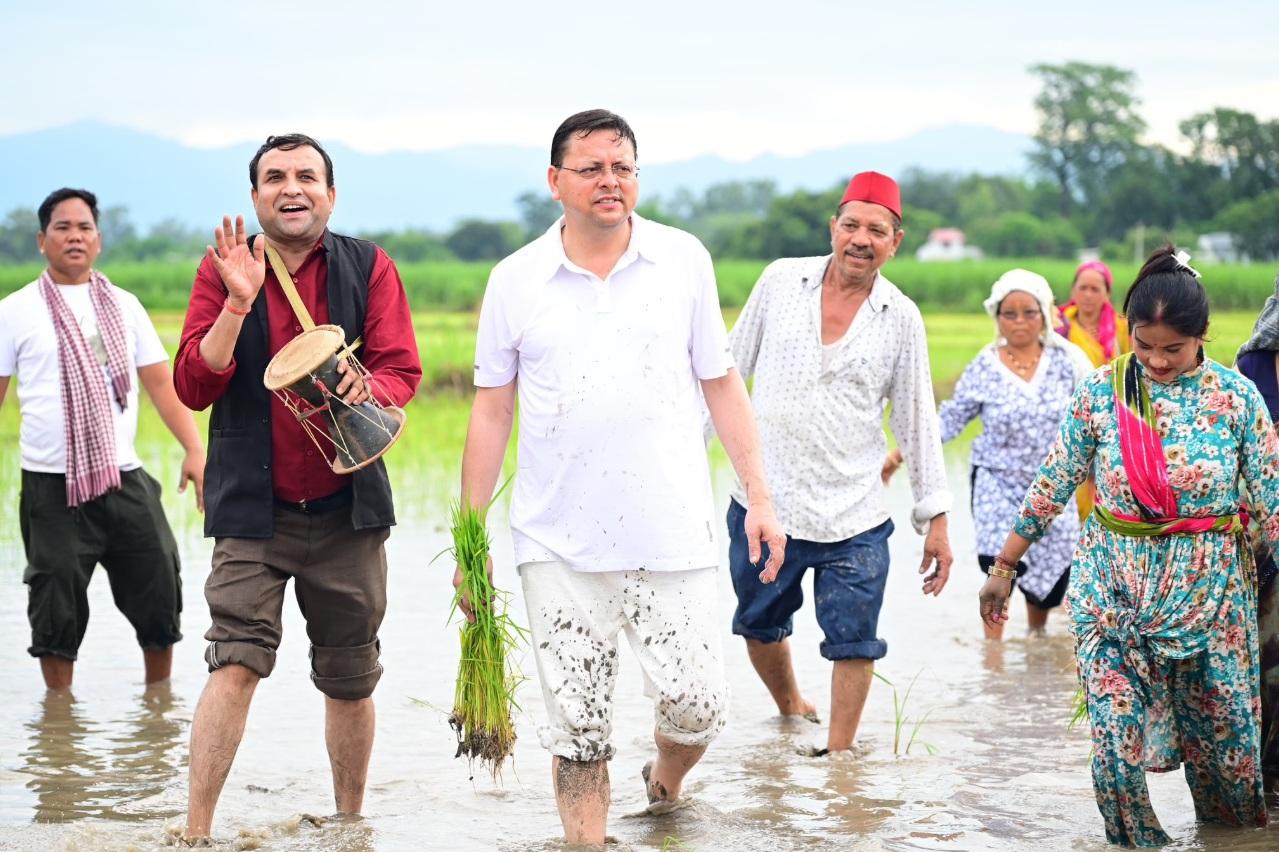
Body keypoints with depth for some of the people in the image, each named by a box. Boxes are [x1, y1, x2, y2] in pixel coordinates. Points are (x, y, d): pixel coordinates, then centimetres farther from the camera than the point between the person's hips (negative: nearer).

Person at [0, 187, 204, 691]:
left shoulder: (123, 306, 11)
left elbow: (161, 385, 9)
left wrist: (194, 450, -2)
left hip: (125, 479, 3)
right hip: (53, 486, -3)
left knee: (160, 591, 4)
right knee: (58, 608, 1)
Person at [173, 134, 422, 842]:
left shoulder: (368, 268, 4)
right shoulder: (221, 271, 4)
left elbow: (402, 370, -1)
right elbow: (194, 386, -4)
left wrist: (365, 392, -24)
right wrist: (238, 301, -16)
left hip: (347, 506, 2)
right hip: (253, 507, -2)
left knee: (349, 679, 9)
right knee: (235, 664, -16)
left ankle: (350, 822, 26)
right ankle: (194, 834, -15)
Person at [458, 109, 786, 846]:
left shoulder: (684, 260, 3)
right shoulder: (516, 280, 3)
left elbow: (721, 383, 7)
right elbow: (492, 411, 7)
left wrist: (760, 496, 3)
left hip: (673, 533, 0)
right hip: (560, 543, 0)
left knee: (696, 704, -2)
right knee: (577, 727, 2)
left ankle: (667, 783, 30)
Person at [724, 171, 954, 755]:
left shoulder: (902, 319, -1)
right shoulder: (782, 281, 0)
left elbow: (917, 421, 5)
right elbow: (730, 367, 10)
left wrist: (935, 517, 4)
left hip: (853, 516, -1)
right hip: (765, 503, 1)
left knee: (854, 644, -2)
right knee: (760, 628, 16)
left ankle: (839, 753, 12)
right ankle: (790, 711, 41)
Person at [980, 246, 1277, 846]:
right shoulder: (1102, 390, -3)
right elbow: (1053, 483, 5)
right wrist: (1003, 567, 8)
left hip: (1210, 591, 0)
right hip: (1113, 589, 0)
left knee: (1223, 729, 6)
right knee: (1116, 733, -7)